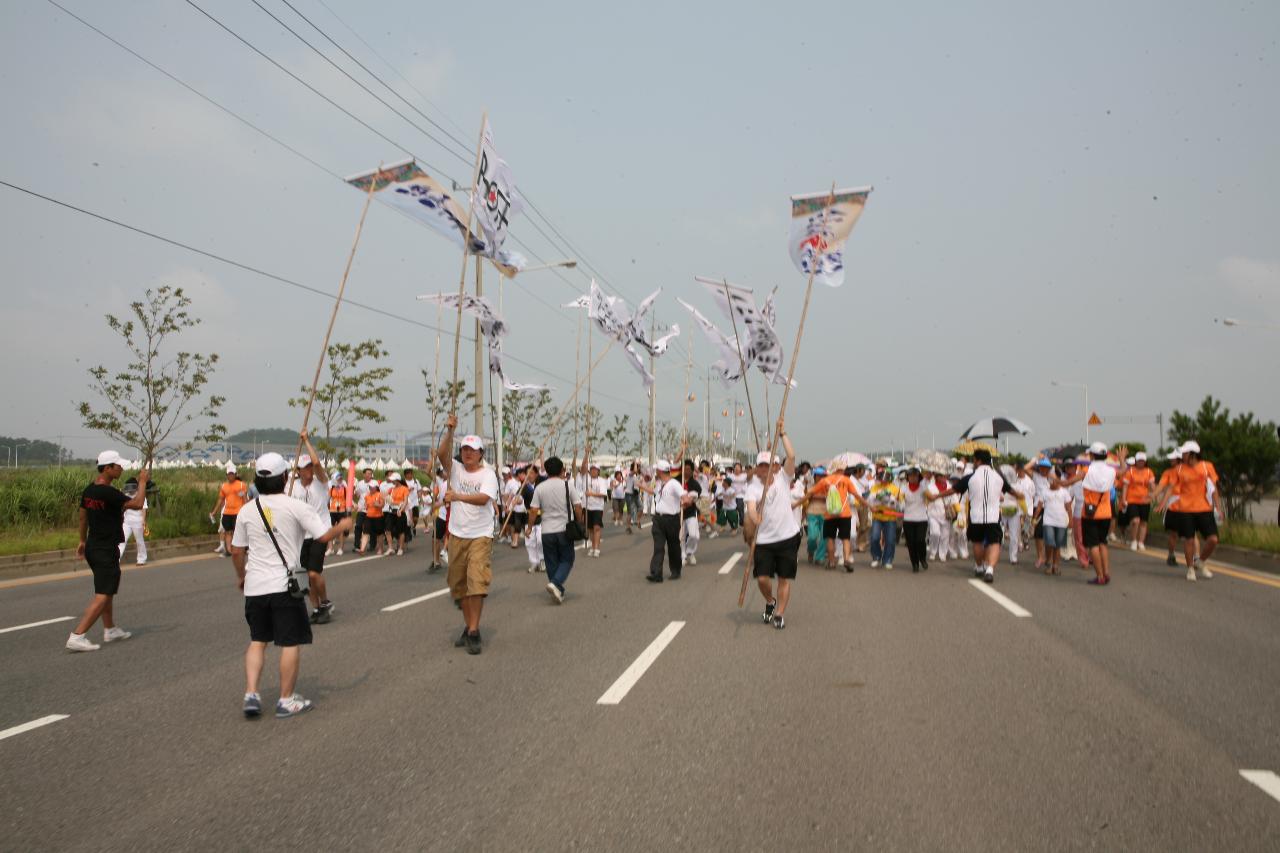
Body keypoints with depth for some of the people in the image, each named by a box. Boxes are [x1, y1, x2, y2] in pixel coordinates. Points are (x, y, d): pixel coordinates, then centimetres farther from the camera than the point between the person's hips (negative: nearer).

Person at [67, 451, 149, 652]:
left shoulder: (89, 490, 6)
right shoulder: (108, 492, -22)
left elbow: (82, 517, 16)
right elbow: (137, 504, -20)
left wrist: (83, 541, 27)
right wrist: (142, 482, -6)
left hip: (93, 547, 10)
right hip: (106, 550, -10)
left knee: (108, 590, 21)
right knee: (102, 596, -7)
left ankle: (110, 630, 31)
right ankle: (76, 637, -12)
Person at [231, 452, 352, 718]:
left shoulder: (248, 511, 3)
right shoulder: (295, 506, -10)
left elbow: (237, 550, 9)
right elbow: (324, 536, -13)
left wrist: (241, 576, 25)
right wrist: (342, 526, 6)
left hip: (255, 586, 5)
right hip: (285, 586, -4)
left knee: (257, 640, 18)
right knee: (291, 643, 6)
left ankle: (251, 694, 10)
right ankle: (287, 700, 11)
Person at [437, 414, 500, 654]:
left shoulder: (488, 473, -4)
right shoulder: (456, 470, 6)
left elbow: (483, 498, -21)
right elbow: (442, 454, -14)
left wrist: (458, 496, -33)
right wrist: (449, 431, -23)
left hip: (480, 537, -4)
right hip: (457, 535, 5)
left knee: (477, 581, -16)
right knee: (459, 584, 11)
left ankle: (474, 632, -13)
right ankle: (469, 627, 24)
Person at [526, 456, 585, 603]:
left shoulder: (540, 487, -1)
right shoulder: (568, 485, -5)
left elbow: (533, 510, -4)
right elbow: (577, 507, -7)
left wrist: (530, 527, 8)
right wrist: (580, 523, 8)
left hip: (547, 531, 2)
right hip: (565, 530, -2)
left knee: (552, 563, 11)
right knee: (566, 560, 8)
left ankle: (558, 592, 14)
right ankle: (555, 583, -15)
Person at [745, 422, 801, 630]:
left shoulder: (783, 479, 1)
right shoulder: (752, 487, -3)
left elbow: (791, 457, -14)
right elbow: (750, 507, -21)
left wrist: (782, 434, -16)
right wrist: (754, 517, -43)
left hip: (788, 537, 0)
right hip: (764, 540, 0)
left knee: (784, 579, 4)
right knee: (762, 578, -4)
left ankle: (779, 614, 18)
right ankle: (770, 601, 27)